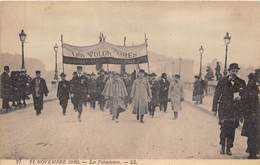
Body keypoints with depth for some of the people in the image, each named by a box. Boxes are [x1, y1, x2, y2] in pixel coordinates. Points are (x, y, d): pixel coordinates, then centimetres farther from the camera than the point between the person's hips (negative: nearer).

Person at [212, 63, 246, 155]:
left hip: (235, 109, 2)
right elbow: (216, 96, 5)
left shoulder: (241, 83, 7)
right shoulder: (222, 82, 3)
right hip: (223, 108, -2)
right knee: (224, 126, -12)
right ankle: (222, 146, 4)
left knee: (232, 128, 2)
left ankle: (228, 148, 14)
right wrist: (214, 108, 4)